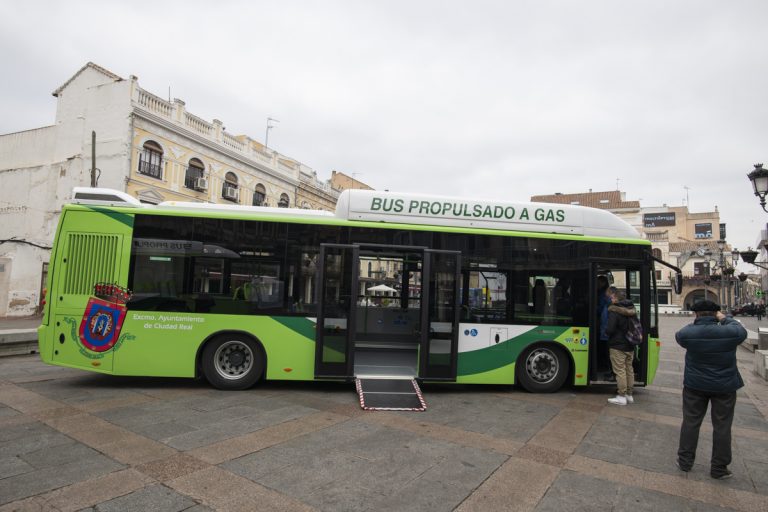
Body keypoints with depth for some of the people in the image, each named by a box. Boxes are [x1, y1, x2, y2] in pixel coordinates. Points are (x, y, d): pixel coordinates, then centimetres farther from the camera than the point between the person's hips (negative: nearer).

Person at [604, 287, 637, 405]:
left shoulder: (614, 310, -19)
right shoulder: (631, 309, 8)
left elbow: (609, 329, -22)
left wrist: (606, 331, -2)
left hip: (618, 346, -8)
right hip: (630, 346, 8)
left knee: (620, 371, -2)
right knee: (629, 370, 15)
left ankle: (621, 397, 3)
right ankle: (629, 395, 24)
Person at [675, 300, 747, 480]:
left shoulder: (688, 333, -15)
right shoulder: (729, 332, -15)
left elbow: (679, 335, 8)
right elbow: (742, 331, 7)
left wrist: (696, 323, 11)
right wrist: (725, 319, 17)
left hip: (695, 385, 1)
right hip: (724, 386, 0)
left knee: (690, 422, 12)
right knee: (722, 426, 11)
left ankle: (685, 461, 23)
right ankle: (719, 468, 21)